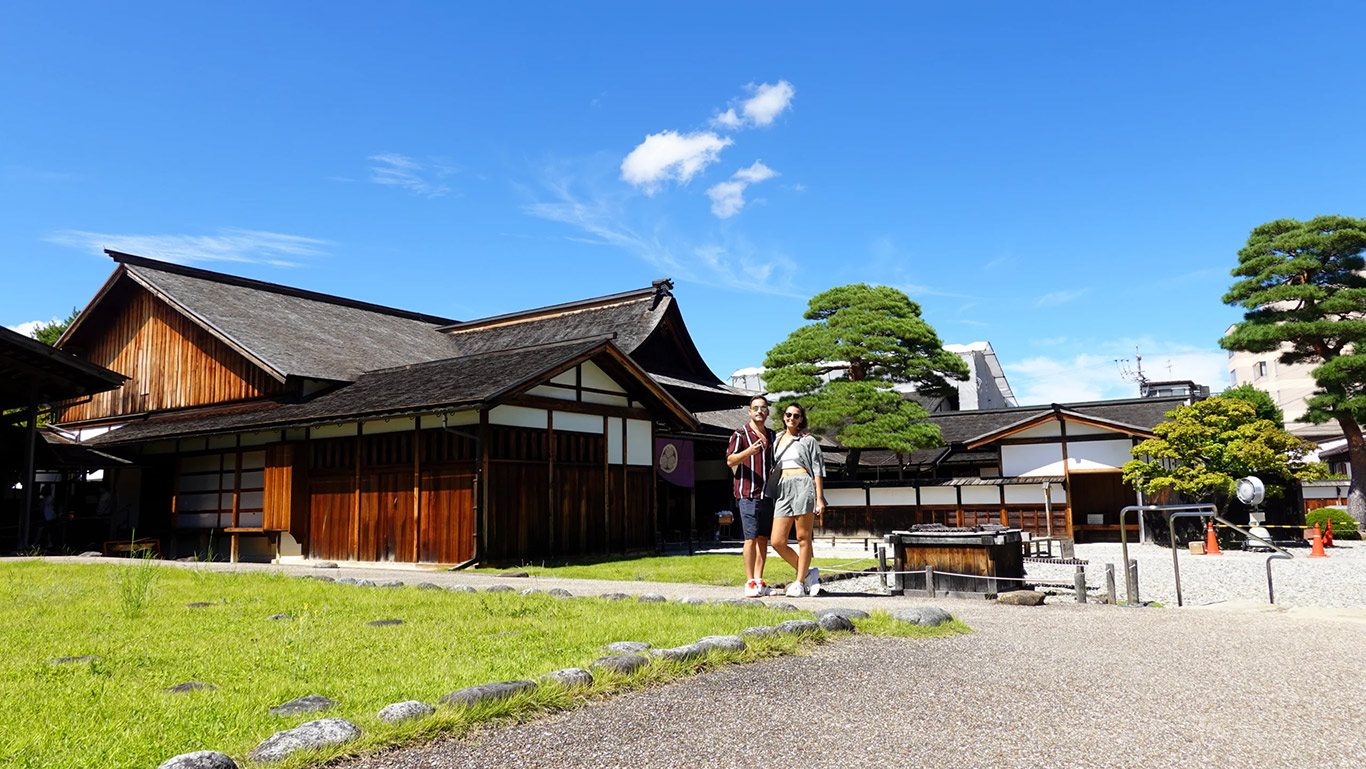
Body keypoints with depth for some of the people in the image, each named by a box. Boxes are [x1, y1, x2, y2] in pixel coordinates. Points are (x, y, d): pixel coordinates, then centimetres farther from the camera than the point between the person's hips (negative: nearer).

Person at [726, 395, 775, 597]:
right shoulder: (740, 434, 0)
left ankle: (759, 581, 10)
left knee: (763, 538, 6)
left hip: (767, 494, 6)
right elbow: (730, 460, -6)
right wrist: (748, 451, -24)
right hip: (748, 493, -6)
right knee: (751, 537, -9)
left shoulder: (771, 436, 18)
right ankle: (750, 583, -5)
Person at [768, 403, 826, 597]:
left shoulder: (808, 440, 7)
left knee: (803, 538, -3)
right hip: (783, 490, 5)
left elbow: (817, 470, 2)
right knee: (777, 542, -2)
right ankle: (808, 573, 14)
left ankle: (799, 583, 6)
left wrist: (819, 498, -7)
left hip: (803, 486, -5)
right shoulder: (778, 441, 20)